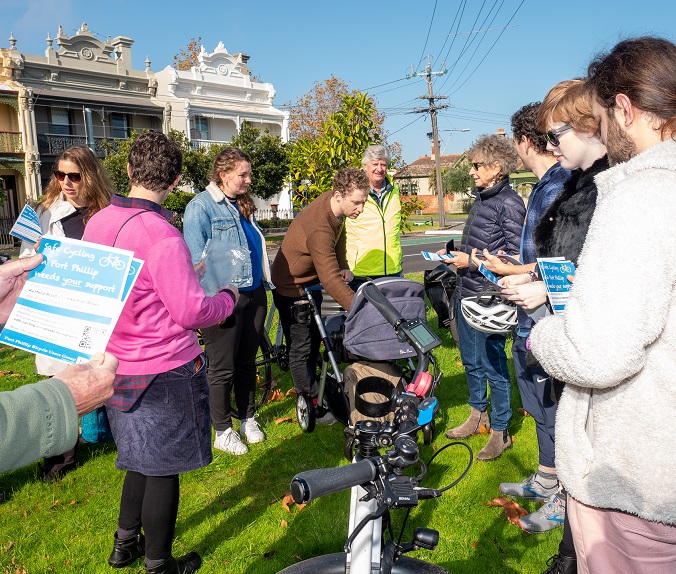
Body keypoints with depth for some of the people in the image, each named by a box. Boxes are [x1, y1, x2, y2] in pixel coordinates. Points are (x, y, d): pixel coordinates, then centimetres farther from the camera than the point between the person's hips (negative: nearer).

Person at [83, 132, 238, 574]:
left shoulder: (97, 223, 1)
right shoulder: (162, 235, -23)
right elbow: (191, 312, -22)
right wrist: (228, 297, -2)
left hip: (117, 366, 8)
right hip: (165, 371, -7)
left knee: (141, 458, 25)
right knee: (163, 469, 10)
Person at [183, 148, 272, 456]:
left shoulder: (243, 205, 14)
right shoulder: (200, 206, -10)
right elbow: (197, 260, -15)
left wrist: (266, 284, 22)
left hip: (254, 295, 7)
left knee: (247, 362, 17)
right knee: (223, 369, 4)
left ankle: (248, 419, 33)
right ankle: (222, 432, 19)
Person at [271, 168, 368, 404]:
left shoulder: (334, 201, -11)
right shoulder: (319, 228, -39)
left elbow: (340, 235, 9)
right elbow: (330, 279, -42)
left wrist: (344, 267, -5)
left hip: (312, 282, 9)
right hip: (293, 288, -9)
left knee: (314, 340, 20)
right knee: (301, 349, 0)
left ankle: (312, 387, 37)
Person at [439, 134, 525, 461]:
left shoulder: (509, 204, -14)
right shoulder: (480, 200, 13)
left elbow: (514, 255, -18)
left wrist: (473, 261, -19)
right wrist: (454, 253, 9)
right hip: (467, 294, 9)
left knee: (493, 365, 3)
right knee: (471, 361, 19)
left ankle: (500, 431, 19)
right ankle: (478, 417, 37)